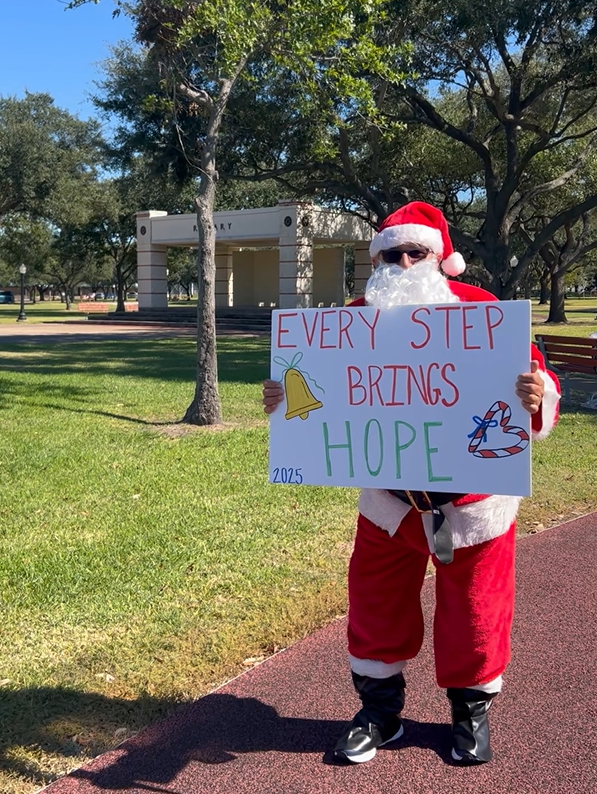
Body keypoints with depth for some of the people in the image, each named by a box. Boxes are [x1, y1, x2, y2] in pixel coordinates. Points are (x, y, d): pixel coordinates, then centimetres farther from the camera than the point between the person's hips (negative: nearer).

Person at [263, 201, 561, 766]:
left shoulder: (481, 311, -16)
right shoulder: (359, 318, -6)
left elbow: (535, 378, -18)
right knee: (377, 601, 12)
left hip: (473, 498, -2)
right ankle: (379, 710, 34)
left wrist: (536, 397, -40)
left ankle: (471, 711, 37)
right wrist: (284, 400, -16)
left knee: (474, 609, 12)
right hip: (389, 496, 3)